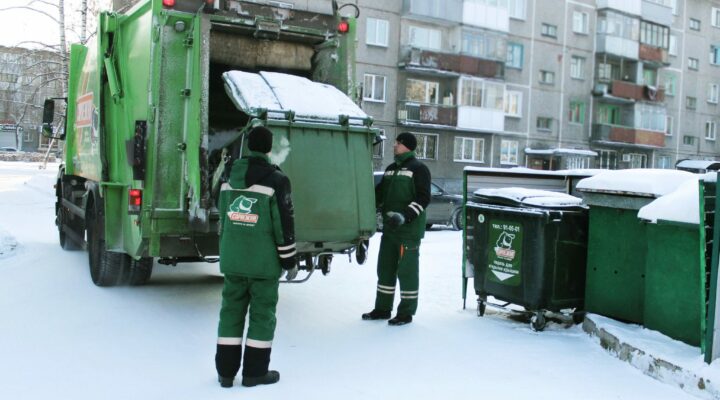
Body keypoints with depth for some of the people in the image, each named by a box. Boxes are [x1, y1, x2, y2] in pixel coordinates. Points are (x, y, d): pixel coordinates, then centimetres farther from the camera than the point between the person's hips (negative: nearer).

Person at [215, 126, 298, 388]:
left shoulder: (230, 178, 8)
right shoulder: (276, 180, -11)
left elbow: (223, 220, 14)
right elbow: (284, 225, -12)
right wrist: (290, 260, -4)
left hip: (232, 260, 5)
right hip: (263, 261, -5)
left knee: (231, 310, 12)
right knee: (262, 313, 6)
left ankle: (226, 371, 18)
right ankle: (255, 372, 13)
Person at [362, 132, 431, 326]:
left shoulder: (418, 169, -7)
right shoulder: (391, 168, 16)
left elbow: (423, 198, -14)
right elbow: (380, 193, 21)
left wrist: (405, 216, -25)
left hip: (409, 230, -8)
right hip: (389, 228, 8)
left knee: (407, 270, -2)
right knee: (385, 268, 13)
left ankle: (406, 312, 9)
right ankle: (382, 308, 24)